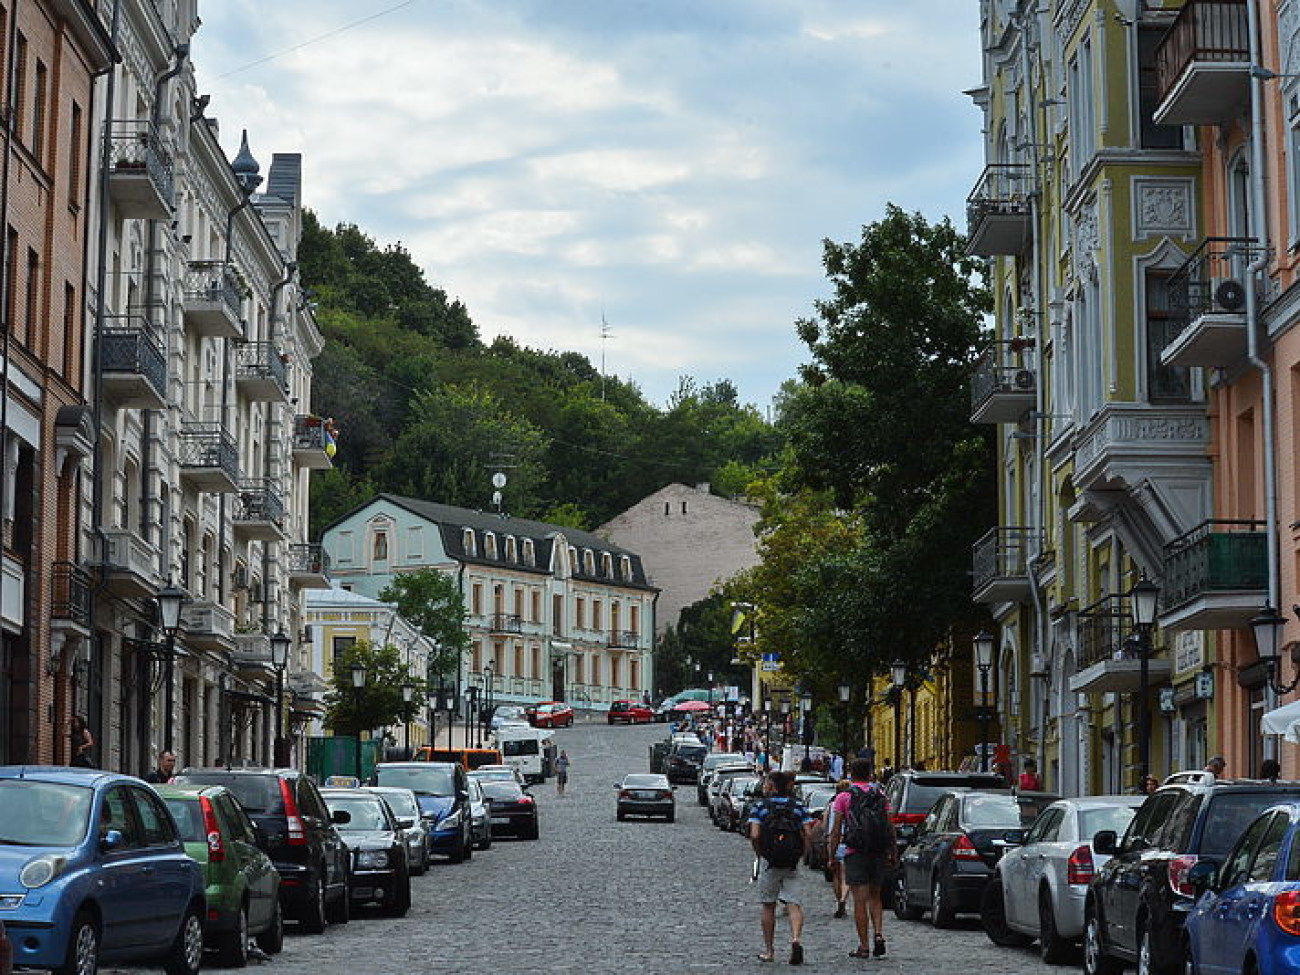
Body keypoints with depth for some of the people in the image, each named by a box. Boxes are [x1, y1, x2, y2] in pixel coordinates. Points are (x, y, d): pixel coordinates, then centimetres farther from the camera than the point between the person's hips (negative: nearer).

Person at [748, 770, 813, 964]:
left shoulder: (760, 805, -3)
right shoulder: (797, 805, 4)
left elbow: (754, 835, -14)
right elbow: (809, 833, -4)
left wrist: (759, 854, 2)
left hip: (769, 861, -2)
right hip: (792, 863, 2)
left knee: (768, 905, 11)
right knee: (794, 903, 0)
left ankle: (769, 950, 15)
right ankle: (796, 938, -25)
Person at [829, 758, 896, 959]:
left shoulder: (843, 797, -1)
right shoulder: (880, 794, 6)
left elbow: (836, 831, -4)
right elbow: (890, 827, 3)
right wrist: (894, 851, 9)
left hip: (855, 852, -3)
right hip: (879, 852, 3)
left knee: (860, 900, -1)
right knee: (874, 896, 17)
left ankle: (864, 946, -1)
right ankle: (879, 934, -2)